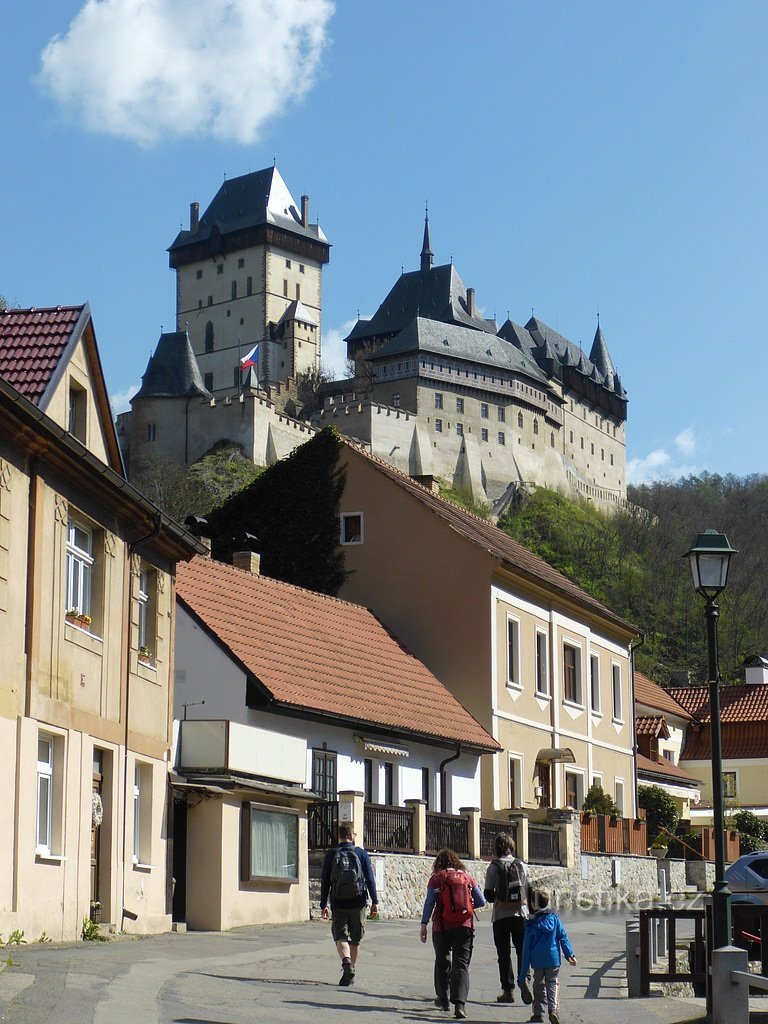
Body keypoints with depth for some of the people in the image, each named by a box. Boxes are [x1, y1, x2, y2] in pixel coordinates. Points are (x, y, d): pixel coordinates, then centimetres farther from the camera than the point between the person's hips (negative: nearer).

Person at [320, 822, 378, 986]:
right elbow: (370, 879, -2)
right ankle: (351, 971, 15)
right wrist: (374, 902, 2)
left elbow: (325, 882, 2)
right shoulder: (361, 853, 1)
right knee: (355, 939, 13)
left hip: (338, 905, 0)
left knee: (340, 936, 0)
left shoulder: (330, 855, 2)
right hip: (358, 903, 1)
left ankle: (346, 962, -26)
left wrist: (323, 905, 8)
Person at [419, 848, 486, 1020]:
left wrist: (424, 925, -6)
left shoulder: (436, 878, 0)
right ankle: (459, 1003, -17)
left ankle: (443, 999, 30)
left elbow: (429, 902, -7)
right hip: (465, 926, 1)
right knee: (462, 964, -1)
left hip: (442, 927, -1)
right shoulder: (467, 878, 7)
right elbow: (481, 901, 9)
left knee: (442, 962, 19)